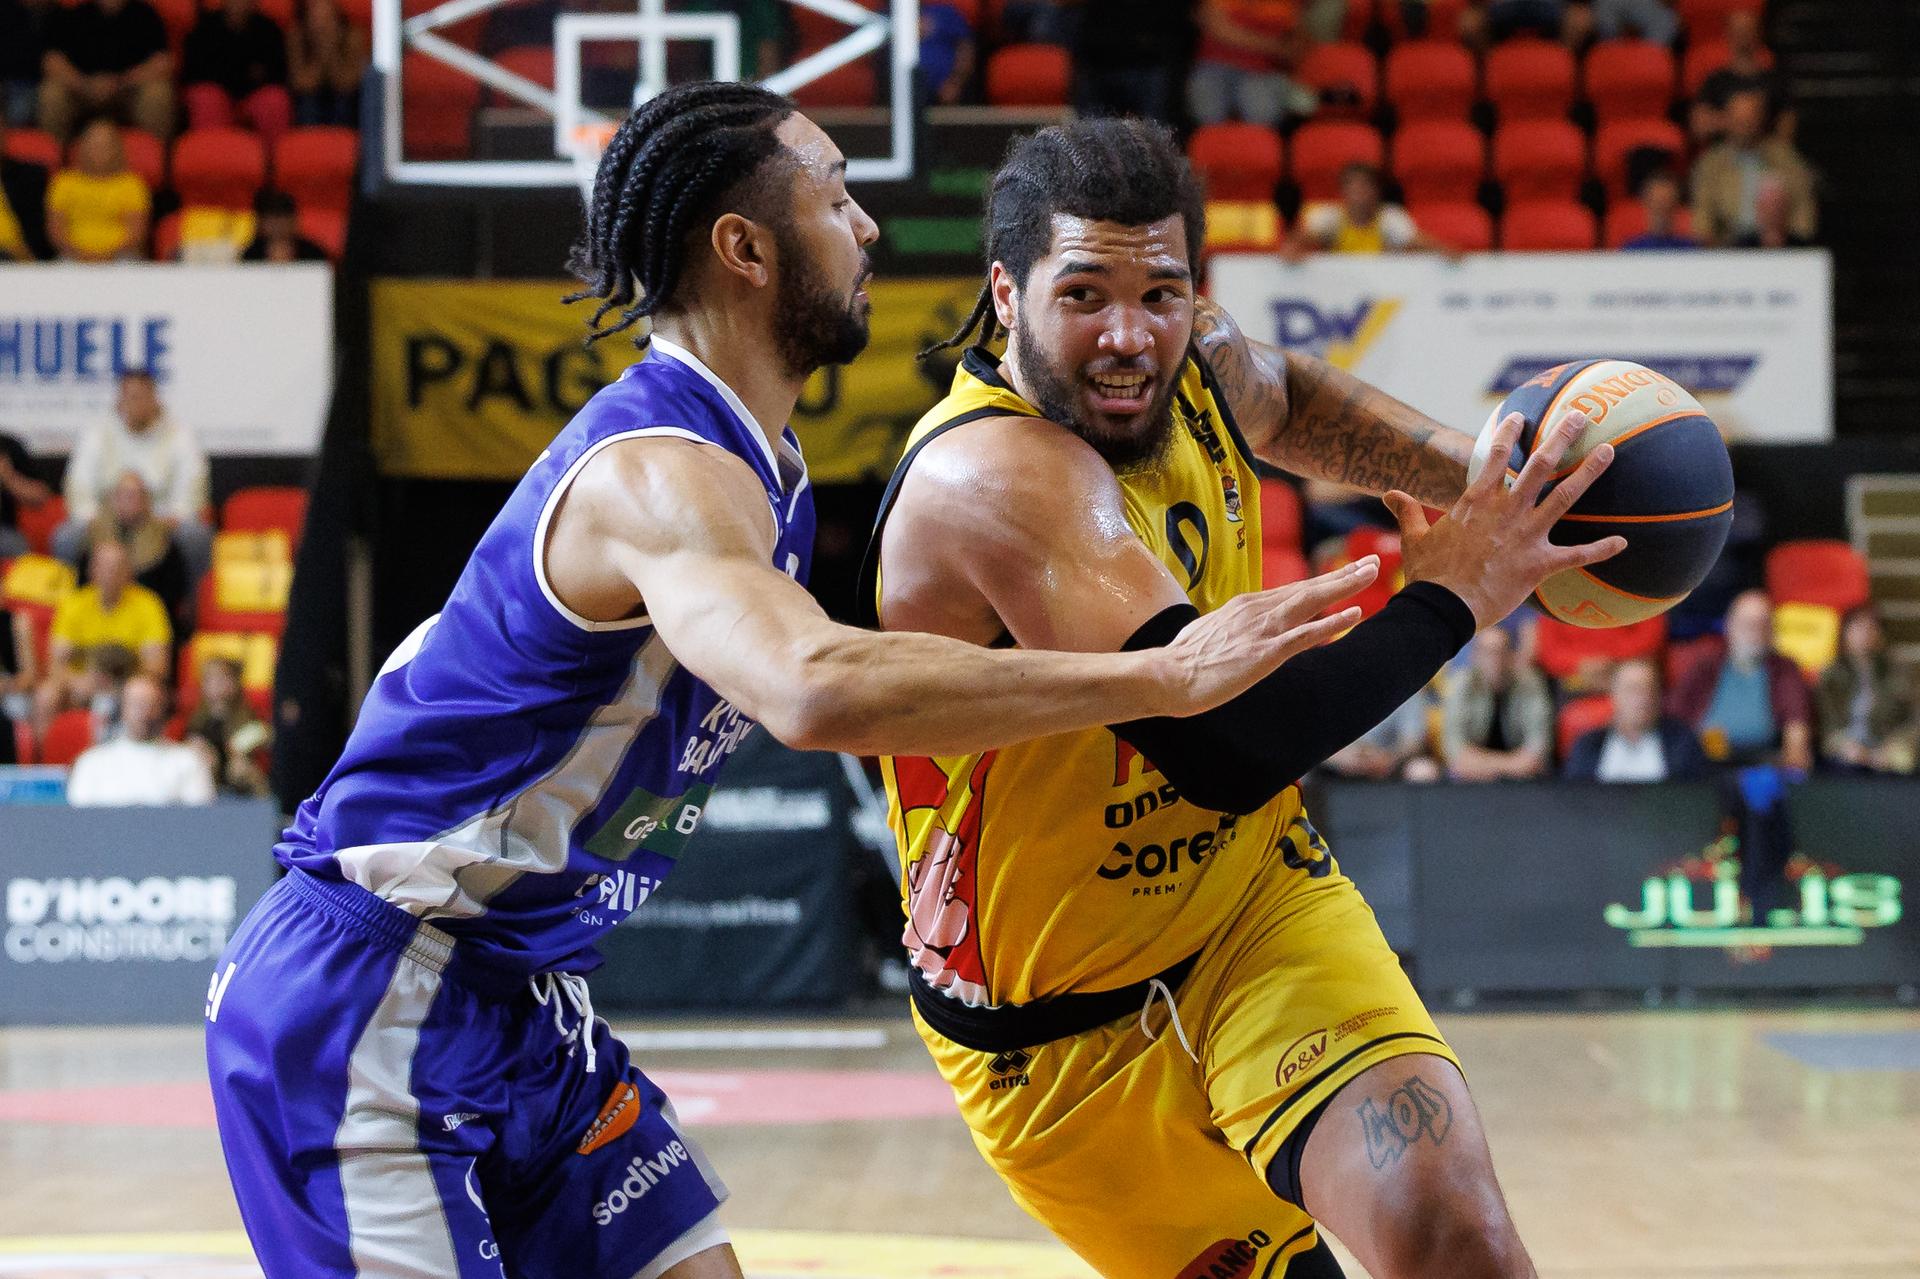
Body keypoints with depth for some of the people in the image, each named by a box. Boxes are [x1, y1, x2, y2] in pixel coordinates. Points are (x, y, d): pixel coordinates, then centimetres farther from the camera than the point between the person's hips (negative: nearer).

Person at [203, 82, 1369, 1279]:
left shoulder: (761, 463, 9)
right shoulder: (660, 473, -24)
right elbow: (815, 688, -45)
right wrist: (1167, 678, -42)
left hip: (517, 997, 10)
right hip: (364, 1001, -10)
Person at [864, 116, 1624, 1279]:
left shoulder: (1201, 360, -7)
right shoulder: (991, 480, -31)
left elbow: (1294, 406, 21)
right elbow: (1230, 743, -41)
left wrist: (1483, 480, 4)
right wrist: (1446, 603, -29)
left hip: (1257, 908, 4)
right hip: (1062, 1038, -4)